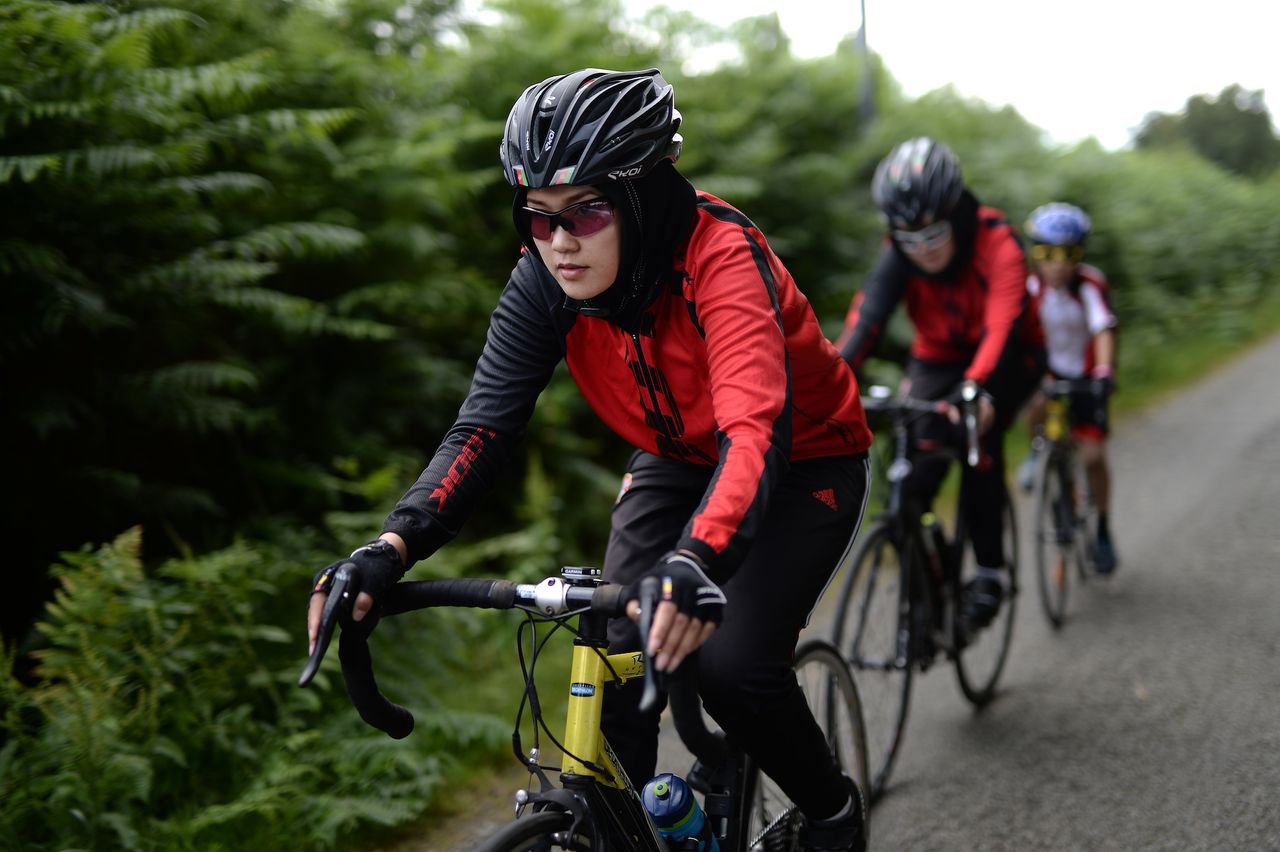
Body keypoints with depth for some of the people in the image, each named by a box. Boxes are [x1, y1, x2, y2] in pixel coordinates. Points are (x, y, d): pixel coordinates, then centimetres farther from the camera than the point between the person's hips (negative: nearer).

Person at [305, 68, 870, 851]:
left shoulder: (719, 254, -35)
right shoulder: (546, 283, -20)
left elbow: (755, 431, -48)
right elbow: (485, 425, -26)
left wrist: (698, 560, -66)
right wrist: (392, 550, -43)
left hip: (802, 461, -5)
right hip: (679, 461, 5)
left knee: (732, 664, -20)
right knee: (615, 659, -12)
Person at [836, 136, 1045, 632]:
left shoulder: (996, 241, -30)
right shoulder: (899, 254, -19)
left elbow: (1003, 322, -44)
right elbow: (866, 317, -33)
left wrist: (978, 388, -62)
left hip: (1007, 359, -3)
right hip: (939, 360, 3)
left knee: (979, 435, -29)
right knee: (914, 474, -17)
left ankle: (991, 570, -14)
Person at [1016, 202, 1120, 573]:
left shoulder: (1091, 285, -24)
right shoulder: (1030, 285, -17)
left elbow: (1104, 331, -36)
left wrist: (1104, 373, -53)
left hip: (1085, 375, -1)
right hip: (1046, 368, 1)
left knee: (1093, 456, -8)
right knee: (1035, 405, -33)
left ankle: (1102, 530, 14)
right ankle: (1038, 451, 0)